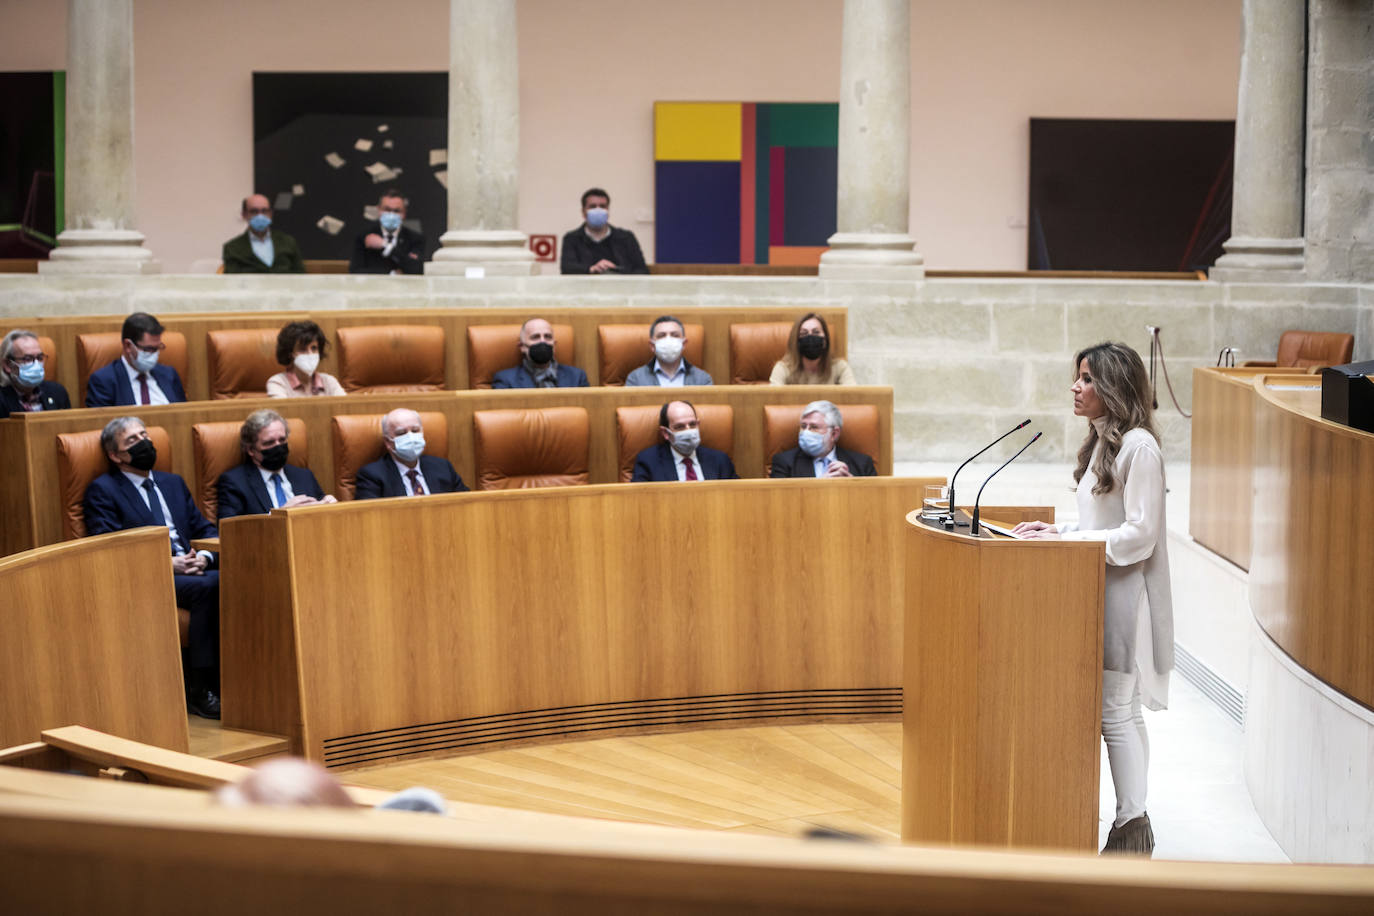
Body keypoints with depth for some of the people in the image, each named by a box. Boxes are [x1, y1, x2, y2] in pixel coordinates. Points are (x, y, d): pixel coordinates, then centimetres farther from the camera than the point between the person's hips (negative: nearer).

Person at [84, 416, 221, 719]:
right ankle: (199, 691, -29)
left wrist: (204, 556, -4)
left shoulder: (173, 483, 26)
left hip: (190, 569, 6)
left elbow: (206, 530, 21)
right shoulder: (102, 490, 6)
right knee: (209, 586, -33)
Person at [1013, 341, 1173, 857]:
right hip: (1096, 588, 9)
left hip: (1125, 592, -9)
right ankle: (1131, 821, 16)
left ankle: (1132, 825, 1)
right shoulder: (1102, 441, 14)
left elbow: (1139, 534, -20)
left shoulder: (1138, 447, -16)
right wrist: (1058, 531, 6)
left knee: (1116, 711, -6)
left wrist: (1065, 542, -19)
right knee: (1116, 710, 10)